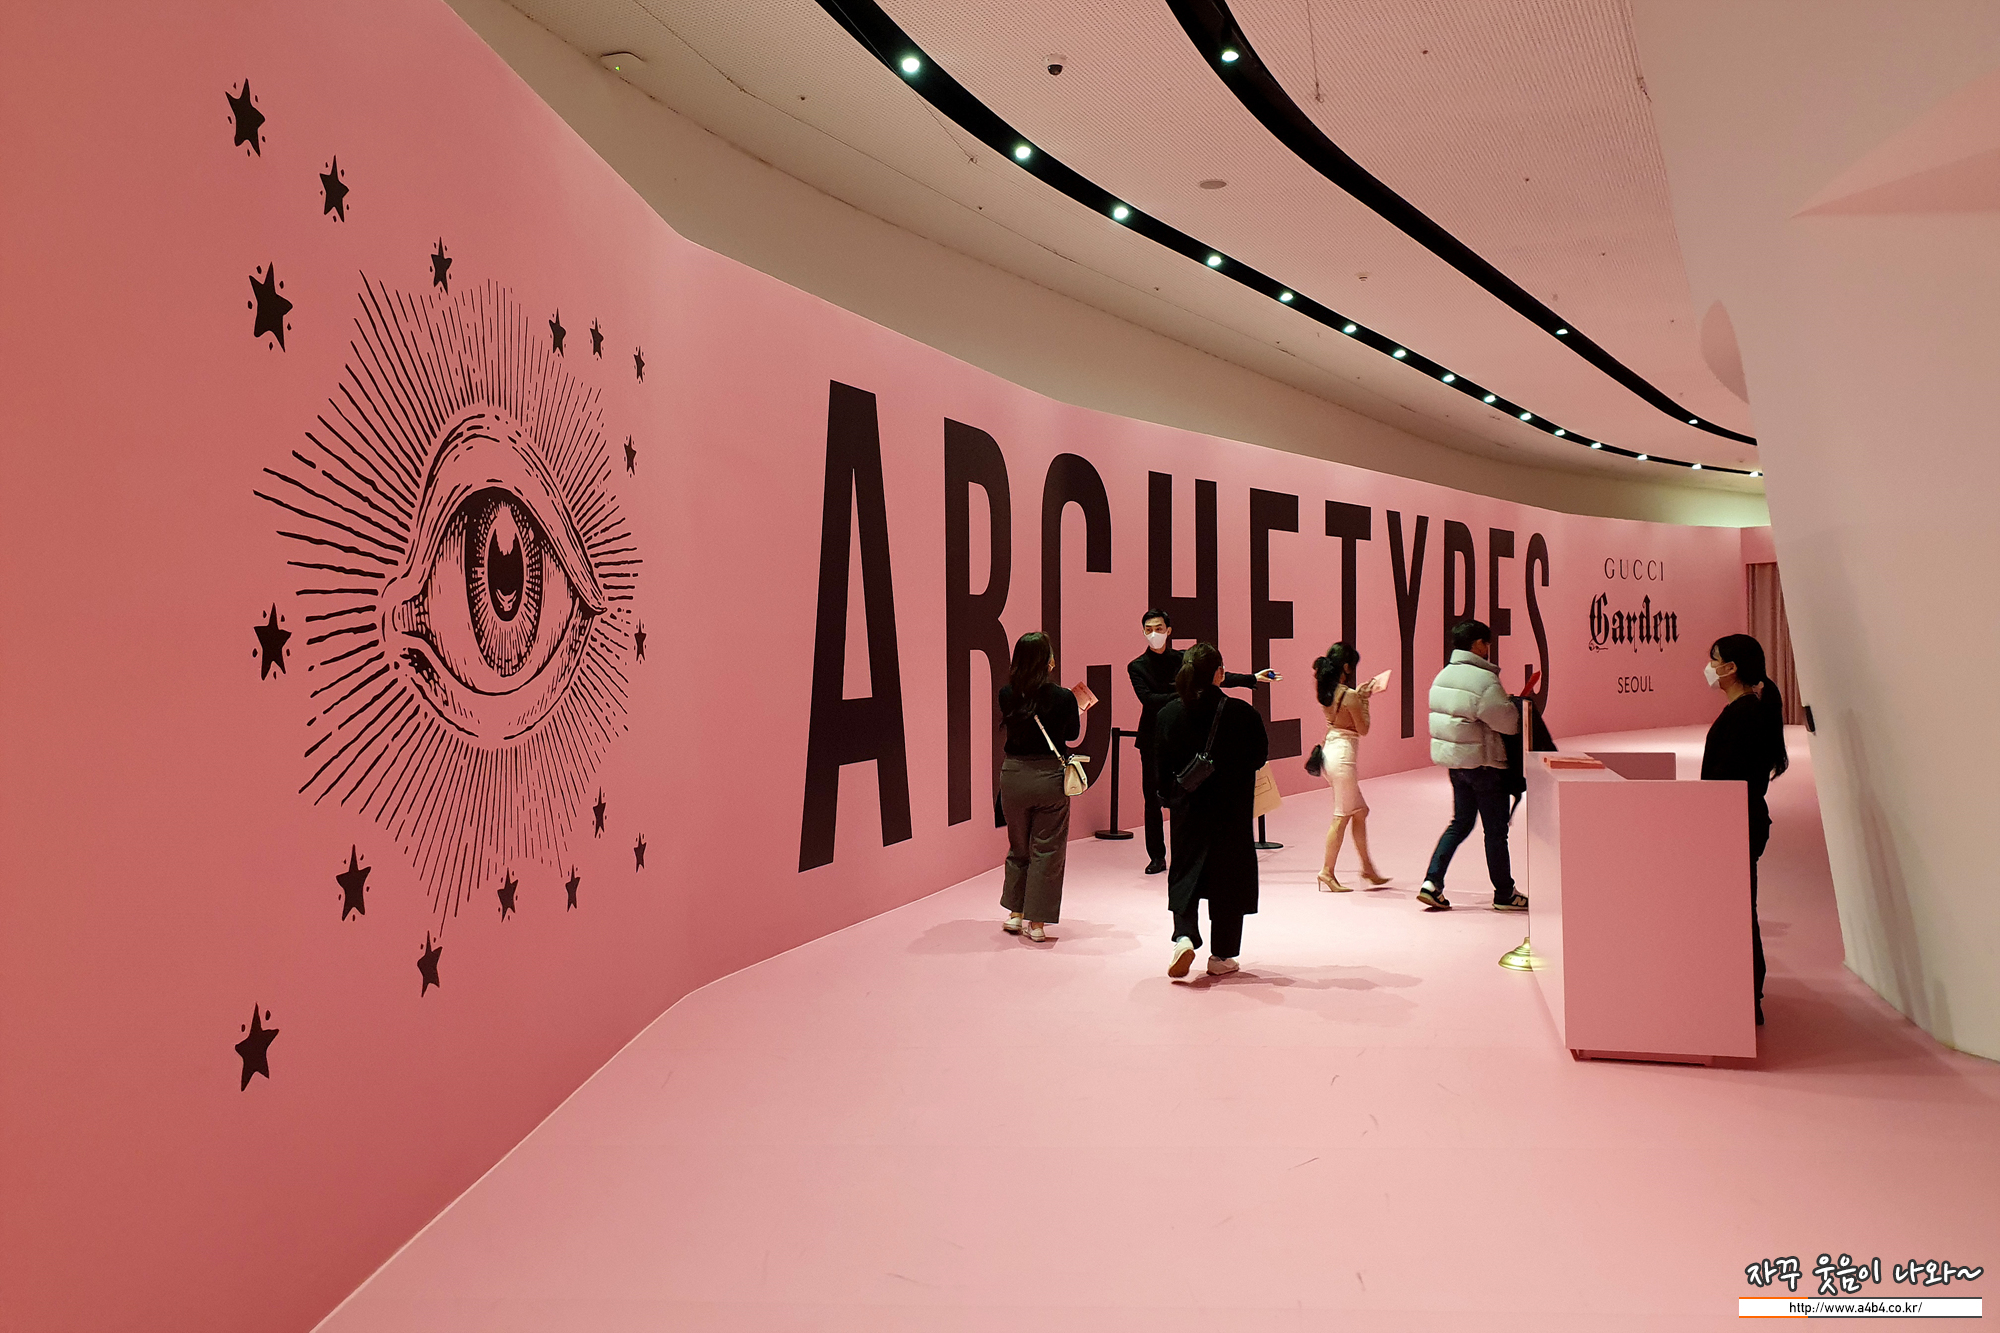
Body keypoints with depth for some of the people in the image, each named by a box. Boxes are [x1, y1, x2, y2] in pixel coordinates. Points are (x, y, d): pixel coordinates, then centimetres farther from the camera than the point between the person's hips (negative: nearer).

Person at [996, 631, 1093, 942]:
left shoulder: (1006, 695, -6)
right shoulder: (1063, 698, -13)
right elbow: (1072, 734, 3)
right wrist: (1080, 708, 22)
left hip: (1013, 776, 3)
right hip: (1049, 777, -3)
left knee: (1018, 848, 20)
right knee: (1046, 851, 8)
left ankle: (1015, 914, 25)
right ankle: (1036, 923, 10)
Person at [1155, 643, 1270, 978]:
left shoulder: (1168, 713, -5)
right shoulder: (1241, 713, -14)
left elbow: (1163, 765, 2)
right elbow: (1260, 756, -4)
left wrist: (1167, 797, 17)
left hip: (1189, 808, 2)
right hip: (1233, 811, -2)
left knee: (1185, 874, 14)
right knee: (1229, 878, 9)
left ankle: (1184, 936, -9)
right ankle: (1221, 956, 16)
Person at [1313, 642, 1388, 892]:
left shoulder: (1326, 691, 5)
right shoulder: (1349, 695, -18)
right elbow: (1363, 729, -10)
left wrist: (1359, 694, 19)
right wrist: (1364, 700, -2)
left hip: (1329, 749, 9)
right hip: (1343, 753, -9)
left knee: (1359, 811, 17)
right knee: (1342, 816, 0)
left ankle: (1367, 867, 24)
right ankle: (1327, 872, 4)